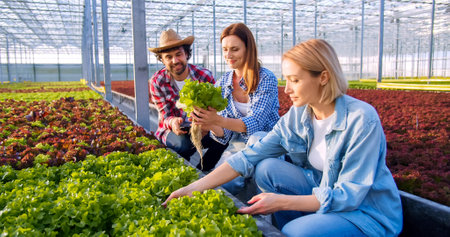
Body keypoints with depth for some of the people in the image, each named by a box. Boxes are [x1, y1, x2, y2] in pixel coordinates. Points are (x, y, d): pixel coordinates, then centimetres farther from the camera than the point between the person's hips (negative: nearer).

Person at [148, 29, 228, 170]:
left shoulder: (204, 76, -10)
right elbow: (165, 116, -9)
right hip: (172, 129, -1)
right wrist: (172, 122, -36)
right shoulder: (157, 81, -9)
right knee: (184, 143, -36)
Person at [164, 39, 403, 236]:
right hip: (323, 191, 6)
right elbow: (249, 157, -12)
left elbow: (349, 195, -24)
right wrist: (194, 187, -20)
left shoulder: (361, 119, -25)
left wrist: (281, 202, -28)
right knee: (267, 169, -13)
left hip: (369, 213, -5)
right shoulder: (296, 116, -7)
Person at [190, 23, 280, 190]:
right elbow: (224, 135, 3)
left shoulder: (266, 79, -9)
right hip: (237, 145, 4)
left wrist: (218, 121, -34)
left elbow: (256, 123, -18)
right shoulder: (222, 84, 5)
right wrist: (210, 125, -22)